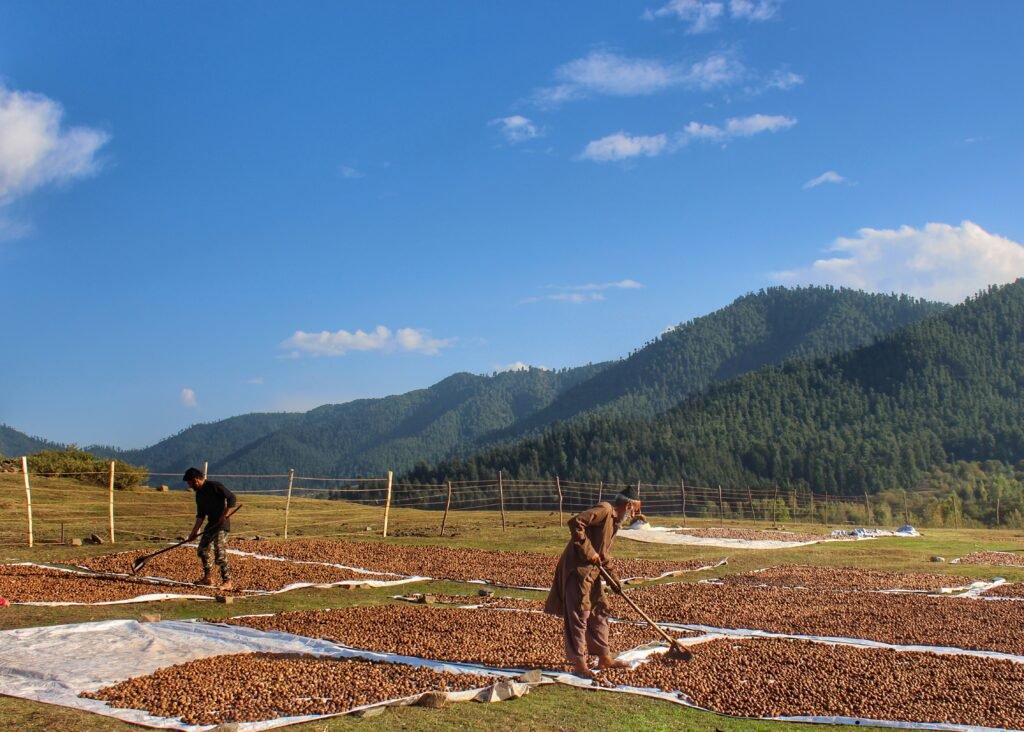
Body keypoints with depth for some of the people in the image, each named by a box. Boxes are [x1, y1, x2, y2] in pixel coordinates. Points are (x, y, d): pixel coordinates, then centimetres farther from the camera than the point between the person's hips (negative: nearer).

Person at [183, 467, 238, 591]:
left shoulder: (215, 486, -14)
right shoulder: (199, 493, 12)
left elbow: (232, 498, -18)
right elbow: (200, 514, 14)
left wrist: (224, 515, -21)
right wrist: (195, 531, 9)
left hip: (221, 525, -9)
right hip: (211, 524, 9)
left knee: (220, 554, -13)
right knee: (202, 549, 12)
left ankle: (227, 582, -7)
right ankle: (208, 578, 22)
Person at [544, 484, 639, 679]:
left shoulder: (614, 519, 16)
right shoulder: (604, 510, -15)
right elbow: (575, 523, -28)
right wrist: (589, 552, -22)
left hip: (593, 570, 10)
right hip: (578, 568, -10)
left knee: (599, 612, 15)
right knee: (579, 615, -6)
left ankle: (604, 658, 25)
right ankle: (579, 664, -1)